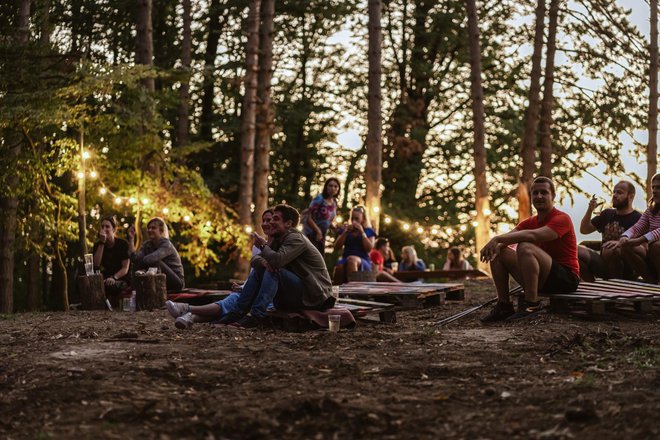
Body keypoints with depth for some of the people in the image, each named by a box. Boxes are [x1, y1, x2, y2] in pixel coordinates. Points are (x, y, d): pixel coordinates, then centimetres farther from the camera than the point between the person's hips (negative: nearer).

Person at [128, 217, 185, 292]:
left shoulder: (166, 245, -17)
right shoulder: (146, 245, 4)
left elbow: (151, 258, -35)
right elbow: (135, 259, -14)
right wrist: (131, 239, -16)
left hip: (176, 282, -6)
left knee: (155, 263, -28)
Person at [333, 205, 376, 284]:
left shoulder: (369, 231, 13)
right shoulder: (345, 229, 19)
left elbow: (369, 248, -2)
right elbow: (337, 247, 10)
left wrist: (362, 232, -6)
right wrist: (345, 232, 0)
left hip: (363, 261, -2)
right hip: (345, 259, 2)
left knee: (351, 259, -40)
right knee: (339, 267, -36)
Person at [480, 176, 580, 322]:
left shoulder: (562, 219, -11)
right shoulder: (530, 222, 13)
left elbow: (533, 235, -29)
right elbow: (509, 236, -3)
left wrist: (497, 239, -34)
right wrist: (496, 243, -27)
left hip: (566, 278, -8)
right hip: (543, 280, 8)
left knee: (525, 248, -31)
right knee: (498, 251, -1)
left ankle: (532, 304, -30)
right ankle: (504, 305, -4)